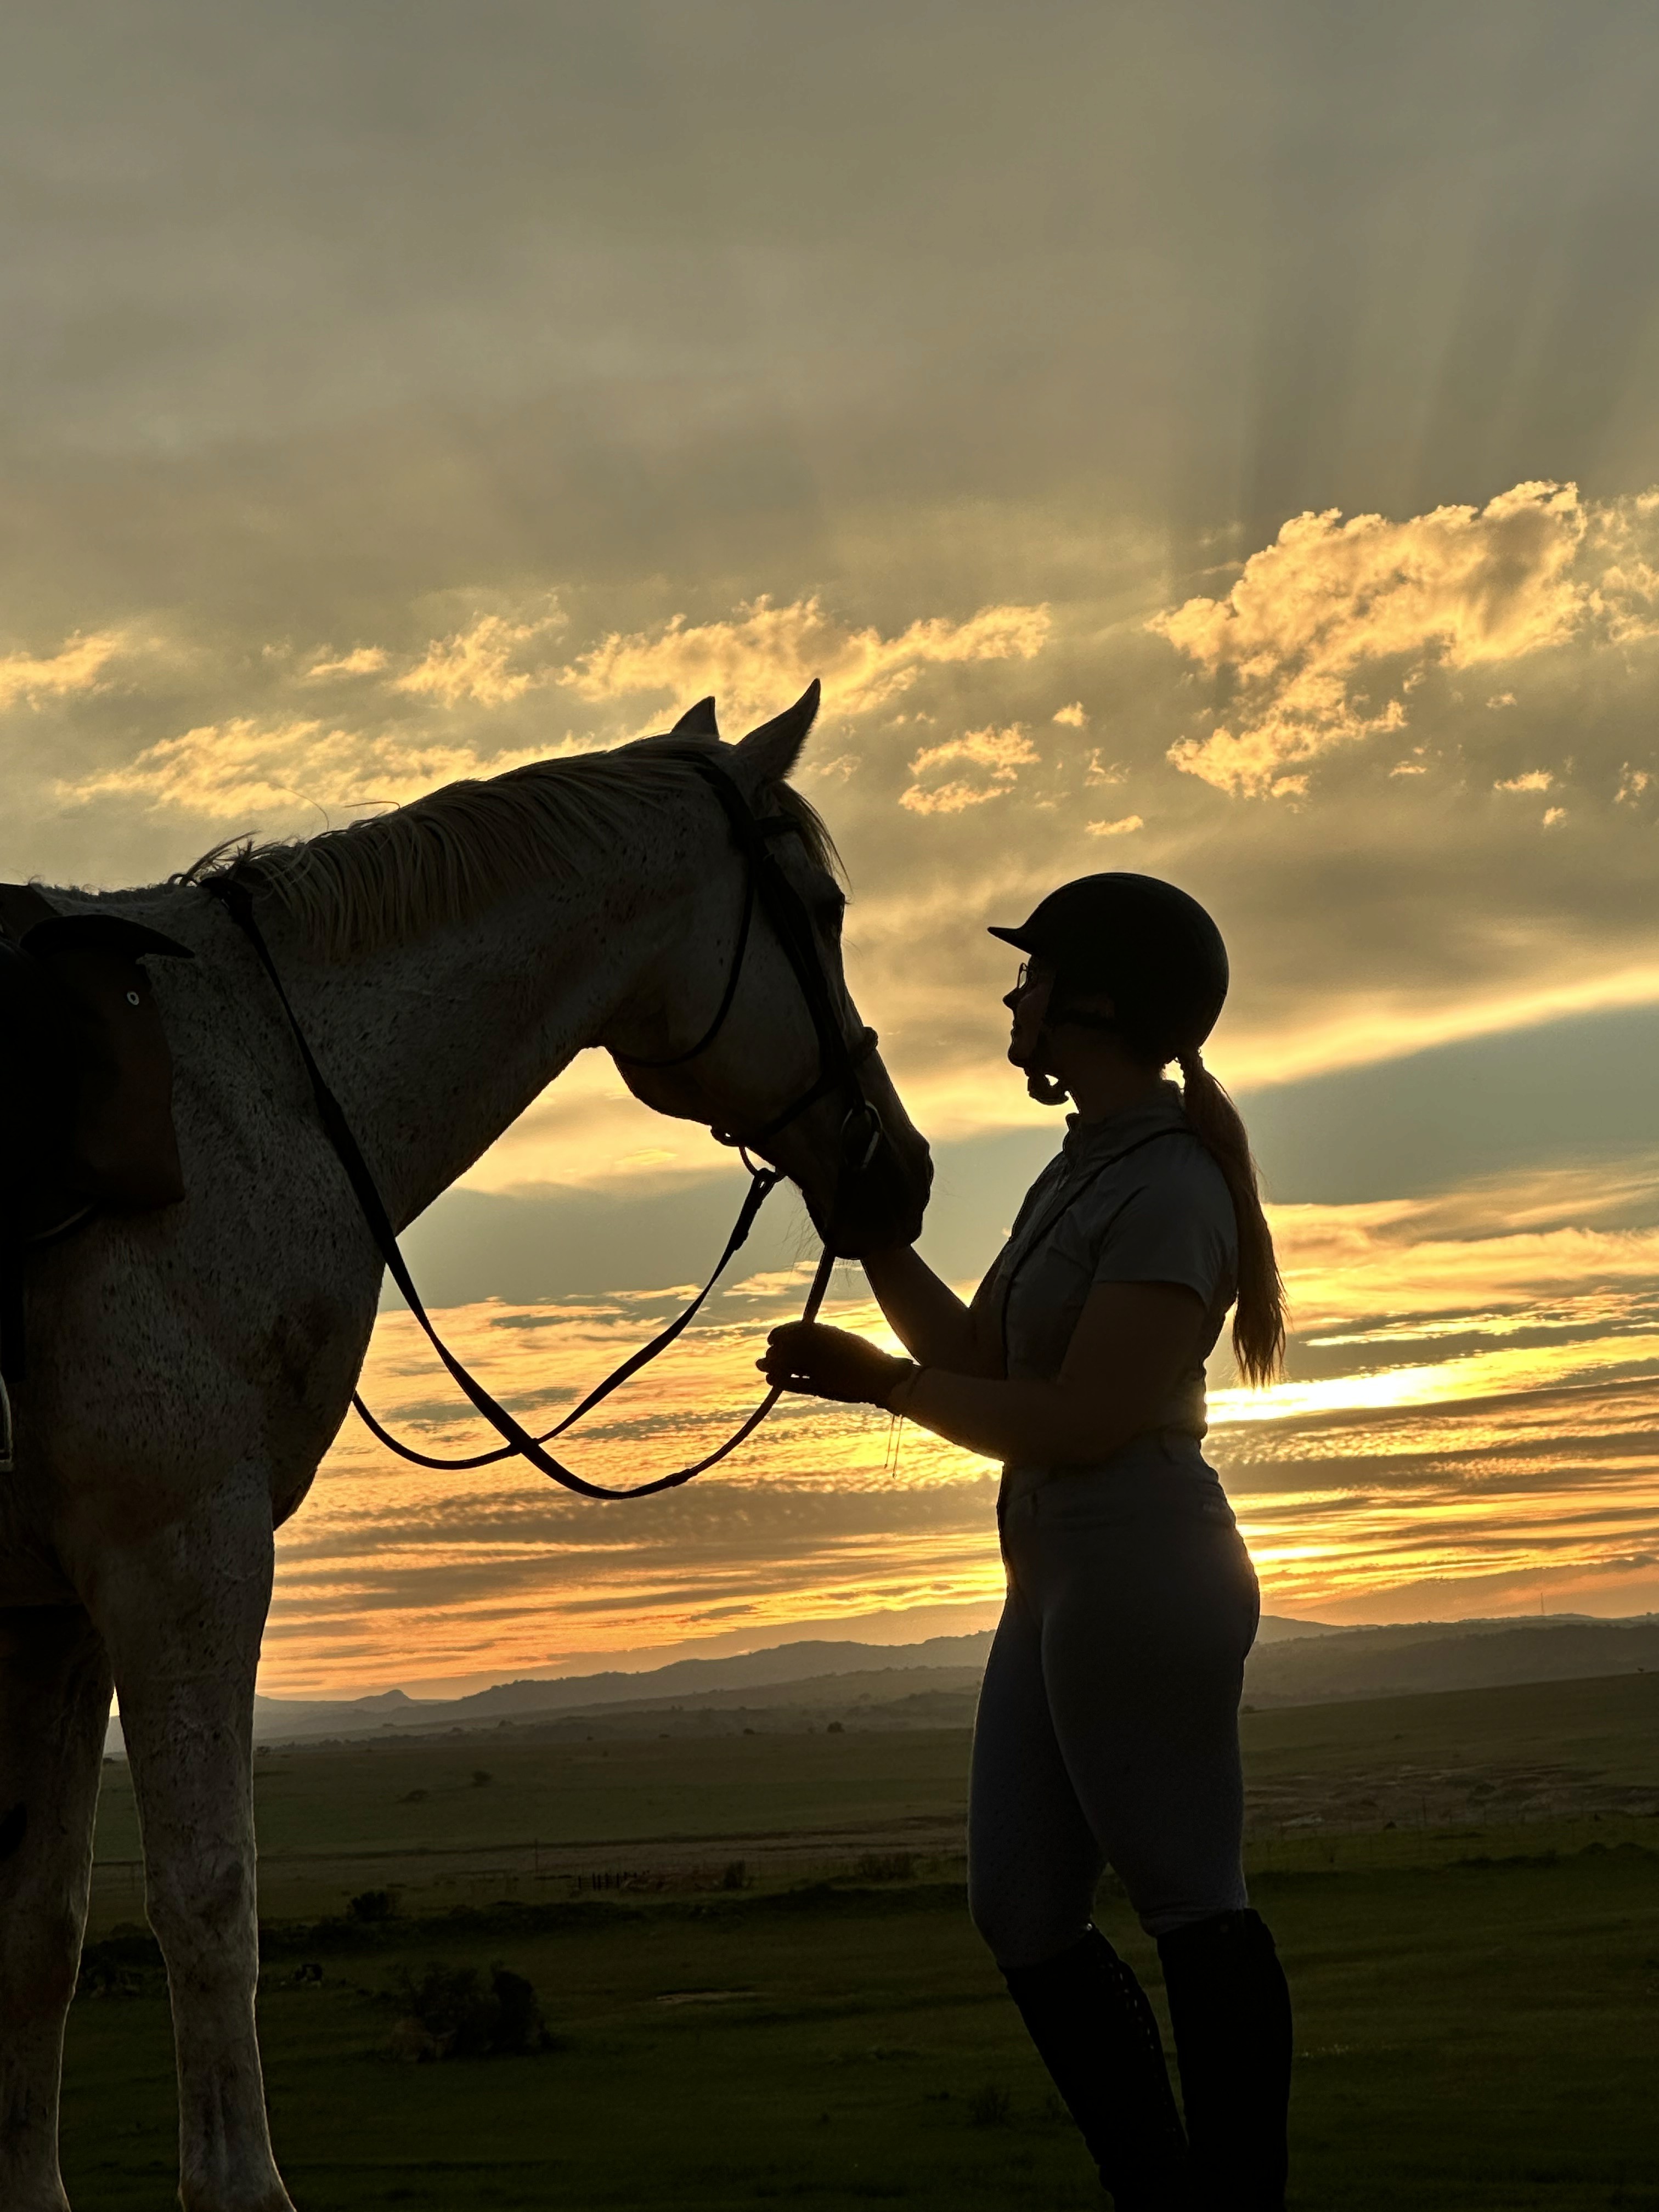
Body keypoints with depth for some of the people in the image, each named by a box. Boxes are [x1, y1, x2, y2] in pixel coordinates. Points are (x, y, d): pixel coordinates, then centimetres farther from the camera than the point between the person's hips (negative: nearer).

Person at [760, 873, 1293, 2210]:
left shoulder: (1168, 1192, -14)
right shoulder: (1083, 1175, 15)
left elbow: (1082, 1421, -19)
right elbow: (981, 1360, 15)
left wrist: (880, 1381, -11)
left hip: (1136, 1581, -10)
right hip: (1059, 1585, 10)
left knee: (1186, 1901, -2)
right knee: (1022, 1909, 11)